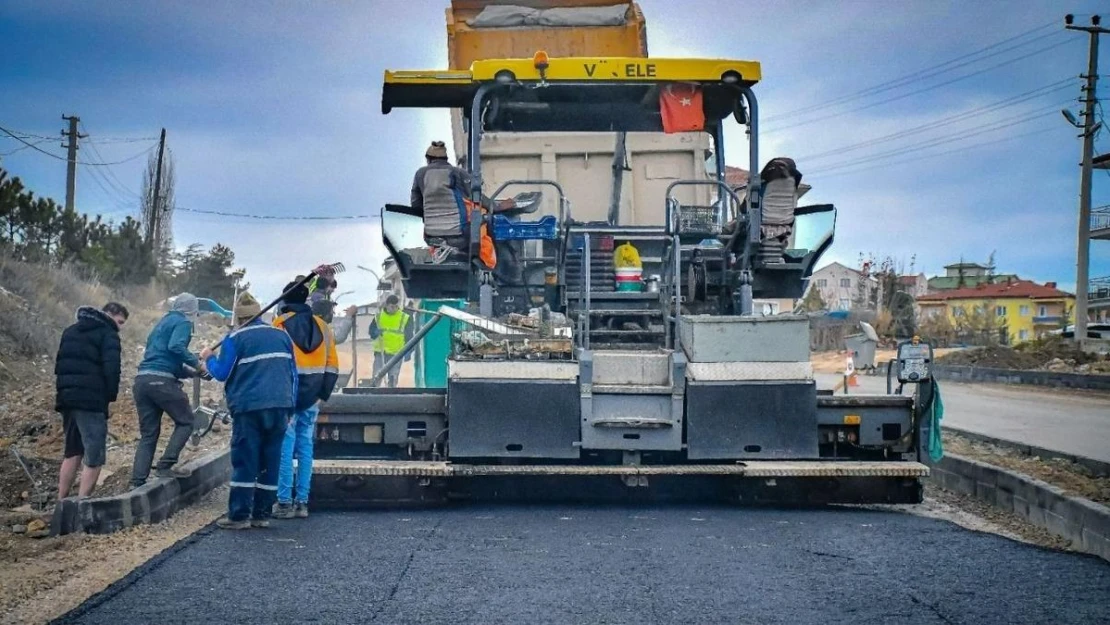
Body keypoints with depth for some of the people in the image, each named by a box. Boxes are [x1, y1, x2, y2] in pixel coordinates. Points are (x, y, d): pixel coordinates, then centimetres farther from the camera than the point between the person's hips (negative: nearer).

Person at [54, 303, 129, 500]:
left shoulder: (71, 331, 22)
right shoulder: (108, 334, -4)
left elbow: (59, 363, 22)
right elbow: (111, 368, -15)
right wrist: (111, 394, -3)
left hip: (67, 397, 8)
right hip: (91, 400, -8)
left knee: (72, 451, 18)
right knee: (94, 456, -6)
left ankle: (62, 502, 18)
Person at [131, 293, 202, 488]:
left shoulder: (162, 323, 28)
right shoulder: (183, 323, 3)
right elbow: (176, 346, -18)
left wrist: (192, 372, 28)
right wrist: (196, 362, -11)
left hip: (142, 380, 8)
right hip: (162, 381, -8)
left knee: (148, 434, 10)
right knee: (185, 422, 9)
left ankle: (137, 482, 2)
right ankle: (165, 466, -3)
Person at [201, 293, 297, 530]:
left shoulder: (235, 339, -2)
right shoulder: (282, 336, 14)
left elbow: (222, 373, -1)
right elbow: (293, 374, 15)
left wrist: (209, 358, 18)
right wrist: (290, 408, 18)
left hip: (249, 408, -4)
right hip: (280, 407, 4)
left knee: (245, 462, -2)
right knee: (270, 463, 8)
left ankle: (239, 516, -4)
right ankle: (262, 514, 10)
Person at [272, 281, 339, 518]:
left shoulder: (280, 324, -4)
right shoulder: (321, 326, 11)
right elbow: (332, 365, 10)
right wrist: (323, 394, 14)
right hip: (311, 398, 4)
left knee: (285, 447, -2)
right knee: (305, 447, 9)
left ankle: (285, 503, -3)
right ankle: (302, 503, 10)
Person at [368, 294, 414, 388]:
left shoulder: (405, 318, -1)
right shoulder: (378, 317, 3)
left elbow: (409, 337, 2)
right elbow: (371, 332, 10)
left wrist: (408, 352, -7)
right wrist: (376, 333, -14)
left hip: (396, 354, -1)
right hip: (380, 352, 1)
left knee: (393, 379, 5)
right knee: (376, 377, -3)